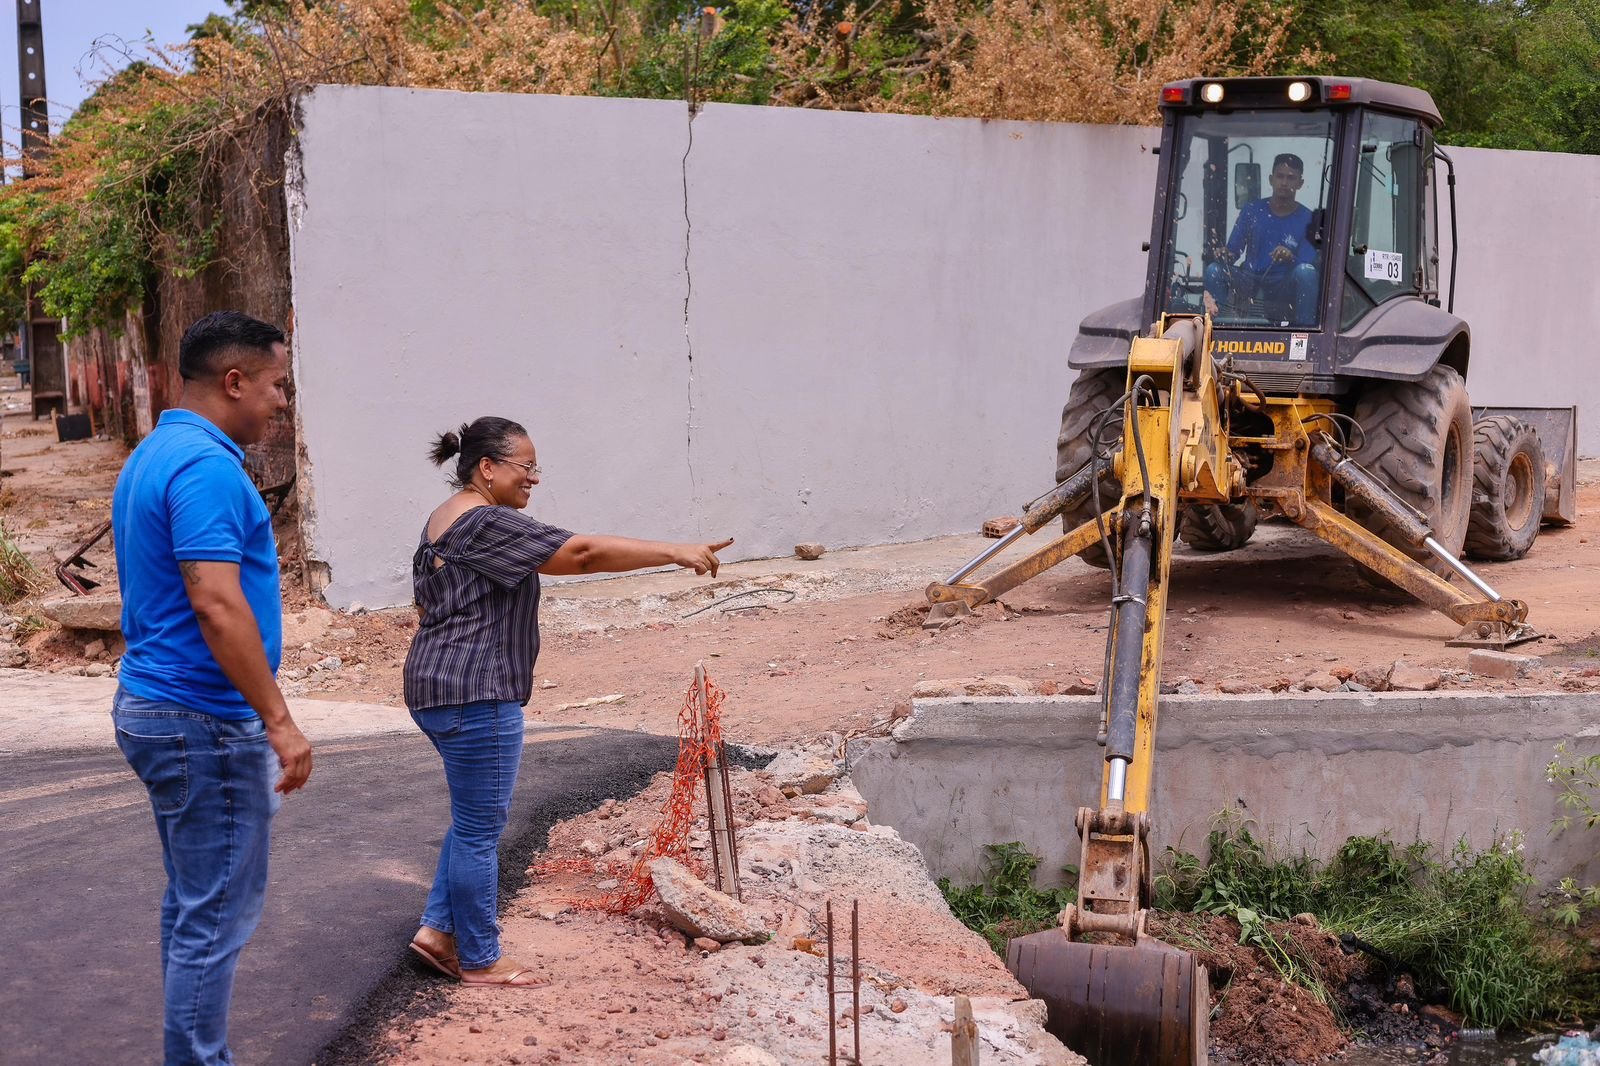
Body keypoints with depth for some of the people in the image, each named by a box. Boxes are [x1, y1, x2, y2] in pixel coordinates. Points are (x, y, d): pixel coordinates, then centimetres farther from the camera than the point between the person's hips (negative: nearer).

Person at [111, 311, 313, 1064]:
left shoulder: (153, 455, 13)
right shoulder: (206, 466, -19)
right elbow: (217, 606, -26)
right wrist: (280, 722, -23)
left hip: (155, 705, 10)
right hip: (207, 724, -10)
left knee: (194, 905, 17)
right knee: (217, 913, -2)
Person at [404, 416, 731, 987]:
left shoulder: (444, 520, 15)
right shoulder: (486, 523, -18)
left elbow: (427, 602, 24)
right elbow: (584, 552, -24)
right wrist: (675, 552, -24)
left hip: (437, 688, 11)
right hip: (475, 697, -11)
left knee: (476, 818, 19)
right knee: (480, 828, -1)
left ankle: (437, 930, 21)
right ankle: (479, 961, 10)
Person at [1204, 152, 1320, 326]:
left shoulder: (1307, 219, 0)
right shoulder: (1252, 210, 6)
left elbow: (1309, 264, -8)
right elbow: (1232, 251, 4)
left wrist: (1291, 259, -31)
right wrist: (1224, 258, -21)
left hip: (1283, 286, -2)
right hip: (1250, 281, 2)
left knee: (1306, 272, -34)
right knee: (1213, 270, -27)